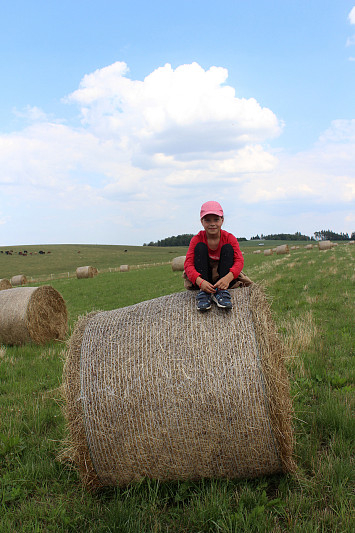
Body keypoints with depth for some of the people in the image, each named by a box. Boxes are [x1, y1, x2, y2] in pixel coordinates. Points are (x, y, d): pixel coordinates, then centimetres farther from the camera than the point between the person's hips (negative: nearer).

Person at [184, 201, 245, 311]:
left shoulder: (229, 238, -8)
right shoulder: (197, 239, -9)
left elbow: (239, 260, -22)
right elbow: (188, 263, -21)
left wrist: (227, 278, -44)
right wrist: (200, 281, -43)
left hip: (224, 278, 0)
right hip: (203, 277, 0)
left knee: (227, 248, -19)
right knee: (200, 247, -20)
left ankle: (222, 292, -30)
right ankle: (203, 293, -30)